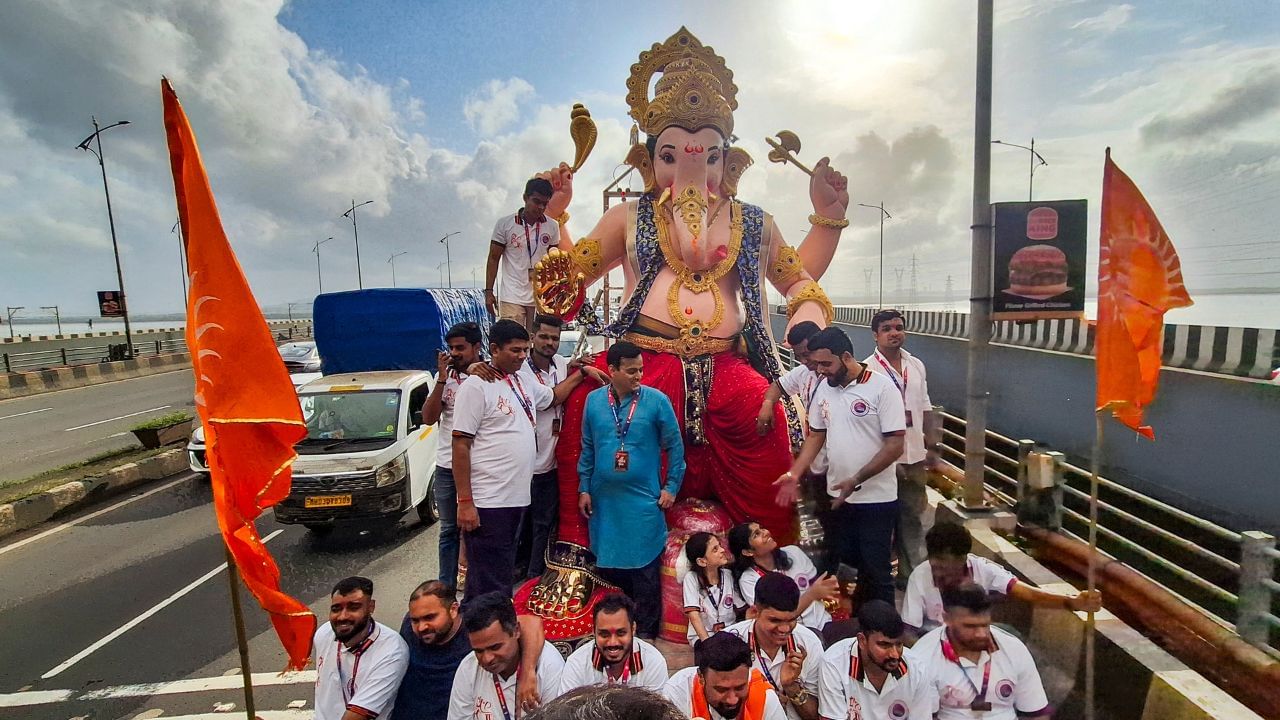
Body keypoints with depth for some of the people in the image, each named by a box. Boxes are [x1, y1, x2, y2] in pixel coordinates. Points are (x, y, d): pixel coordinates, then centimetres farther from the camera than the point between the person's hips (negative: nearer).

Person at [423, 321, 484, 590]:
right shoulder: (444, 376, 5)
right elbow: (428, 418, -4)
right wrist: (442, 379, -10)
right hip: (447, 466, 4)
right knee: (449, 530, 16)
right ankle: (446, 588, 29)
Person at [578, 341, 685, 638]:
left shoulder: (657, 400, -7)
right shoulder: (594, 400, 1)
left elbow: (675, 446, 0)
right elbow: (587, 448, 8)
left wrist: (671, 487, -2)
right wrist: (584, 488, 7)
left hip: (643, 499, -3)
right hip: (604, 499, 3)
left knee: (644, 568, 5)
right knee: (608, 564, 15)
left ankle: (646, 631, 23)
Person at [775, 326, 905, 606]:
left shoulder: (882, 388, -15)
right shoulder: (823, 388, 3)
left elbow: (895, 446, -16)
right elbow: (816, 435, 10)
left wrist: (856, 480, -20)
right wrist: (794, 473, -1)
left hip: (876, 499, -5)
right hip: (837, 496, 6)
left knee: (876, 570, 6)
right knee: (842, 566, 17)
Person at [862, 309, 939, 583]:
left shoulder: (916, 365, 6)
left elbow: (925, 408, 12)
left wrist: (932, 447, 6)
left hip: (914, 456, 6)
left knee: (914, 515, 16)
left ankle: (915, 570, 29)